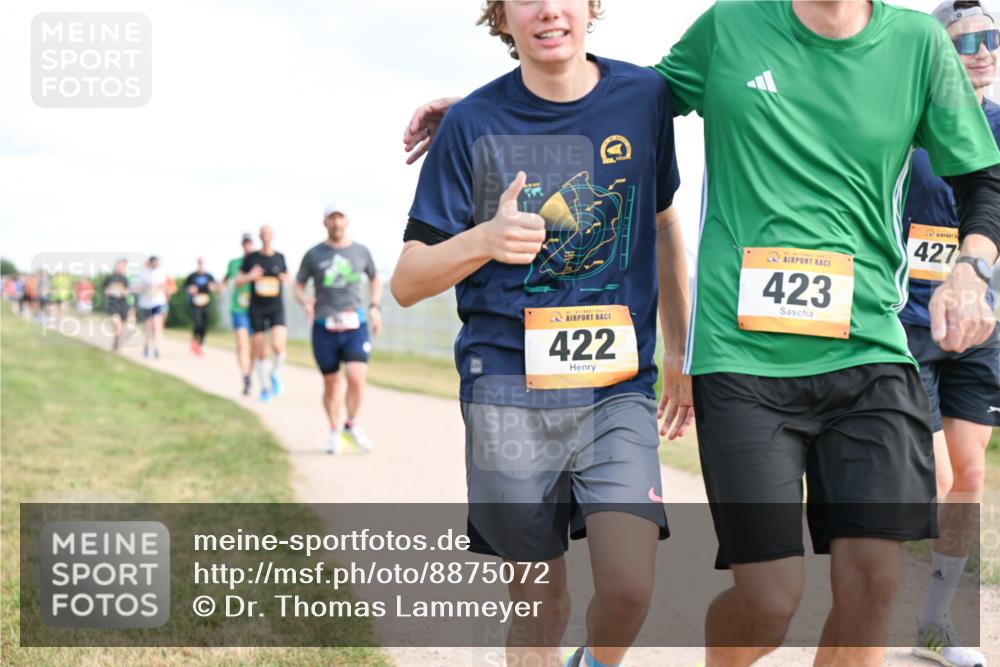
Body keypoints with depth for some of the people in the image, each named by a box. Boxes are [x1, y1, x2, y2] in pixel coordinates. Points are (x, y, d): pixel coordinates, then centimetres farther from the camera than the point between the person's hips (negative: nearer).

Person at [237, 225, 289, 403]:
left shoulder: (280, 257, 3)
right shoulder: (251, 258, -1)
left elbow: (287, 278, 18)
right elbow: (238, 282, 4)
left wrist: (285, 279, -6)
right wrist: (250, 277, -16)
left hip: (277, 308, 0)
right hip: (257, 310, 0)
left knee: (278, 347, -20)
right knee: (260, 353, 2)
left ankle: (275, 375, 9)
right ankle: (264, 388, 21)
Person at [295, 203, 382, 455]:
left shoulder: (361, 252, 8)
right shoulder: (314, 255, 4)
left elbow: (375, 280, 23)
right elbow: (298, 286, 10)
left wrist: (375, 307, 7)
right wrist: (305, 301, -12)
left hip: (355, 326, 0)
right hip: (324, 328, 0)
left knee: (356, 378, -16)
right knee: (331, 383, 6)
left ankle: (352, 424, 7)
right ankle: (335, 431, 25)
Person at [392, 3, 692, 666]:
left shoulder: (645, 96, 3)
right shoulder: (473, 123, -3)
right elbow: (407, 282, -1)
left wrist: (679, 350, 20)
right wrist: (482, 240, -21)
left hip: (618, 387, 1)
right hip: (509, 392, -1)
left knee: (629, 588, -13)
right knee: (540, 603, 5)